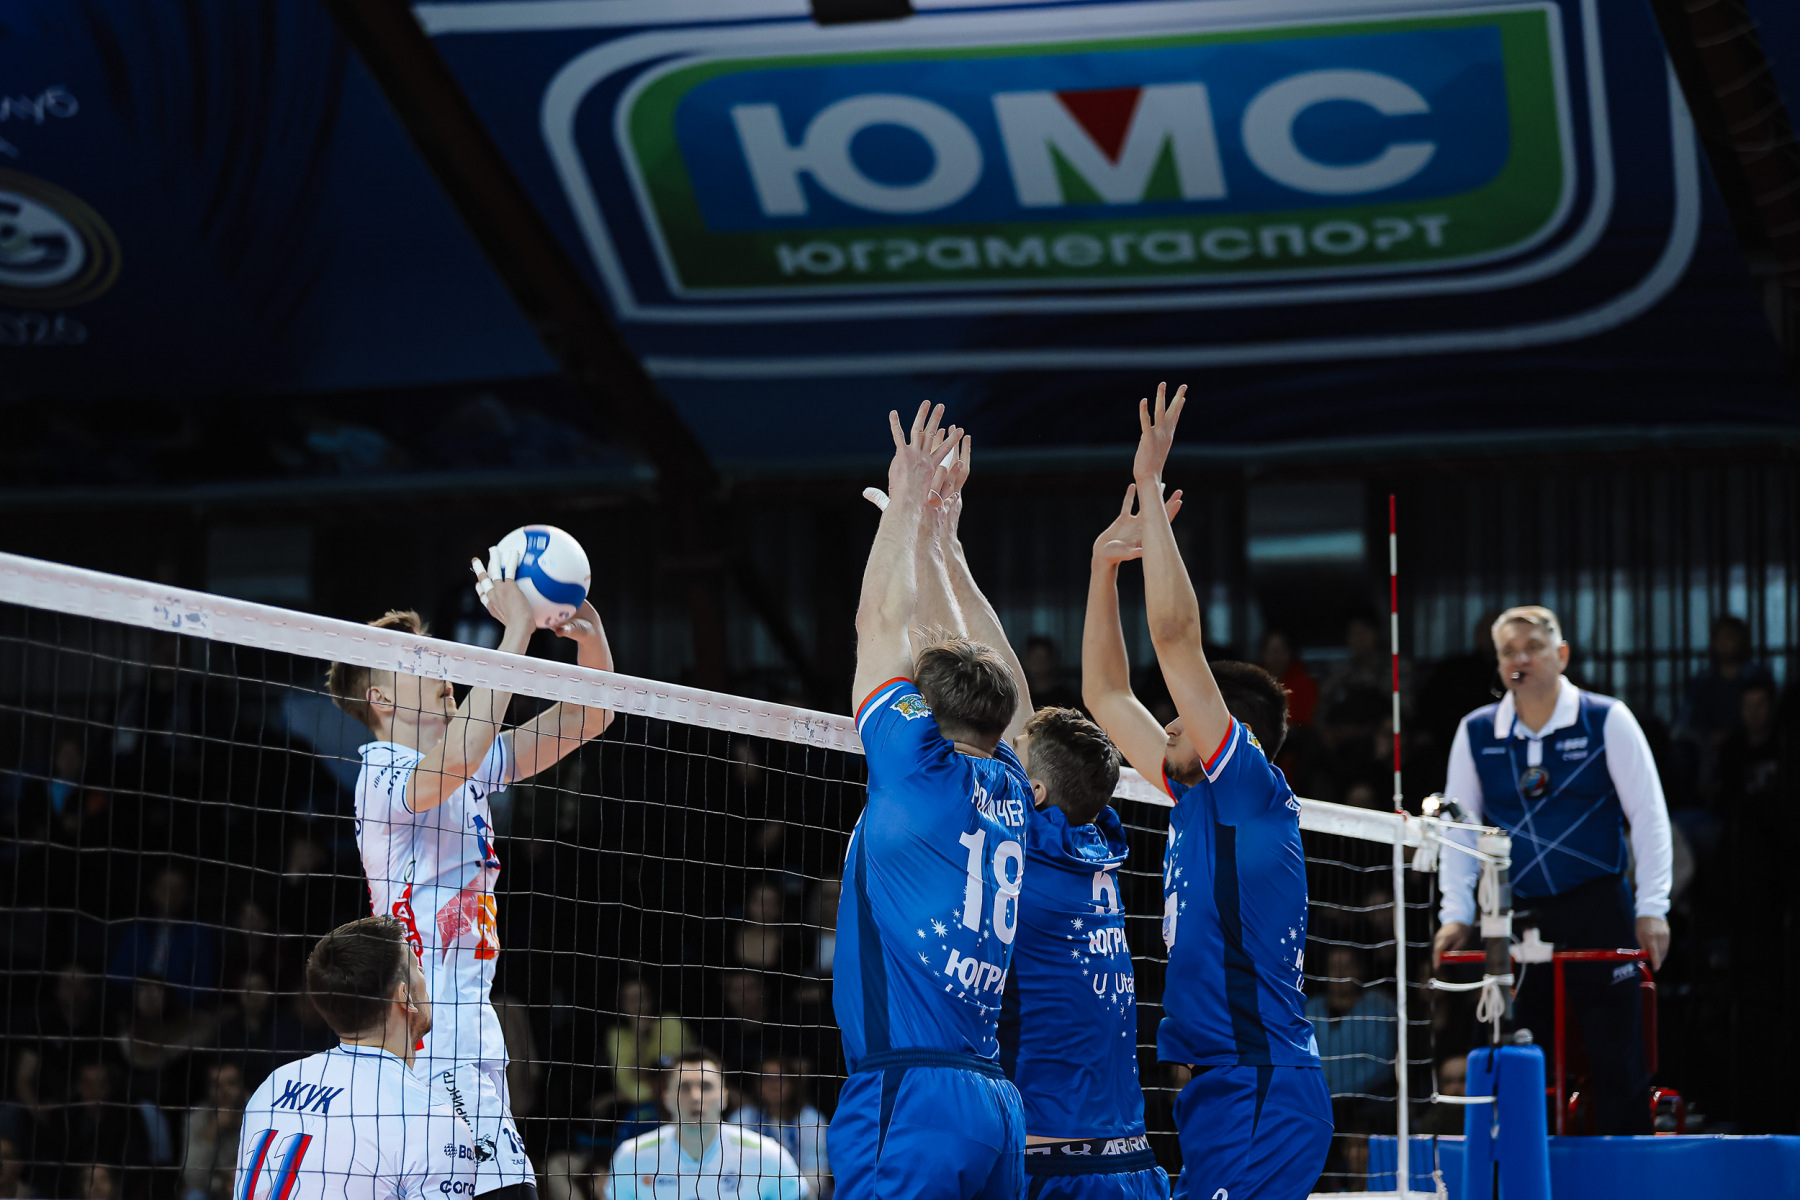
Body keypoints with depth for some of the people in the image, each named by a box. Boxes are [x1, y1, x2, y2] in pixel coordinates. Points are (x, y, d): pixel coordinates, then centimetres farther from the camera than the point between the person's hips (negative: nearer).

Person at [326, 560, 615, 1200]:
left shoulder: (471, 767, 15)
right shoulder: (384, 775, -11)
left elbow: (583, 720, 17)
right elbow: (457, 756, -32)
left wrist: (592, 639, -3)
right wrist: (517, 630, -27)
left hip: (470, 1023, 9)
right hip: (431, 1045, -9)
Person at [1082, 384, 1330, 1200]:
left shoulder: (1253, 789, -6)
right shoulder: (1197, 797, 17)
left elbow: (1177, 637, -13)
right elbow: (1106, 695, 26)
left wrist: (1150, 489, -10)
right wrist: (1106, 563, 21)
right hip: (1224, 1094, 9)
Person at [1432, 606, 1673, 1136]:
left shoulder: (1606, 720, -2)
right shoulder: (1476, 732, 6)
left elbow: (1649, 814, -2)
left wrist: (1652, 907, -8)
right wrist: (1456, 913, 1)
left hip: (1599, 911, -2)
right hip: (1520, 918, 3)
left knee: (1618, 1061, -4)